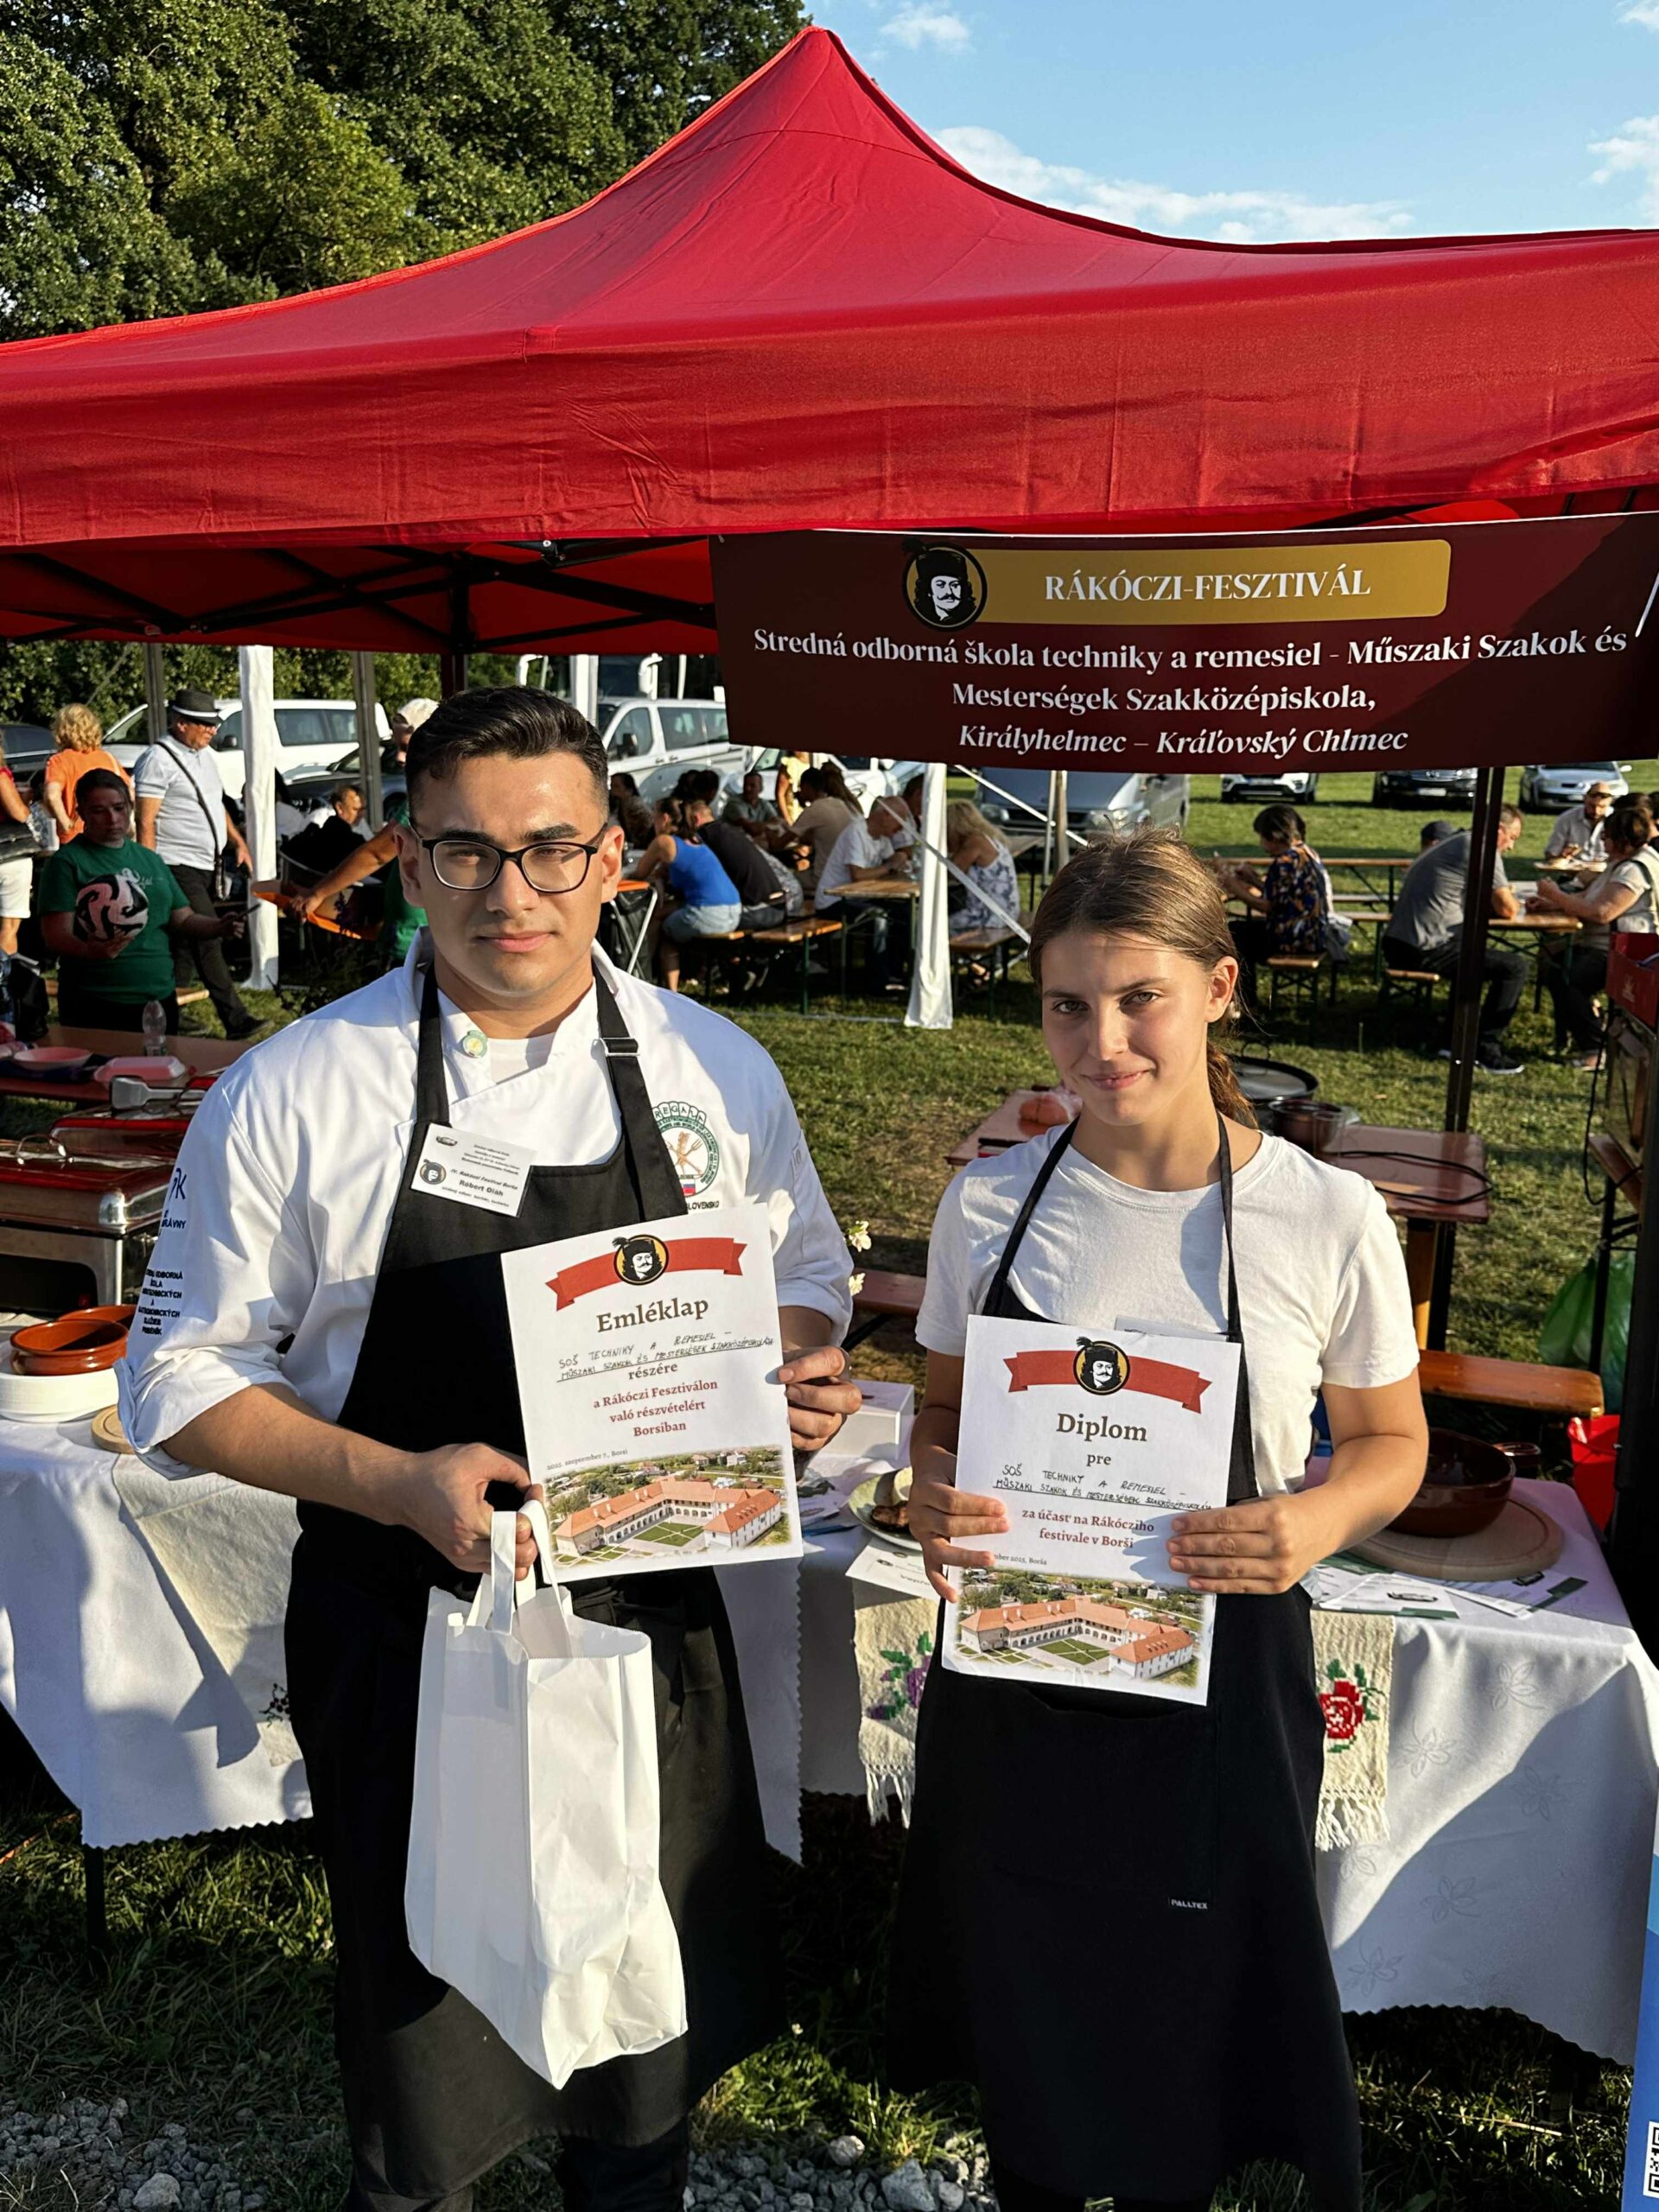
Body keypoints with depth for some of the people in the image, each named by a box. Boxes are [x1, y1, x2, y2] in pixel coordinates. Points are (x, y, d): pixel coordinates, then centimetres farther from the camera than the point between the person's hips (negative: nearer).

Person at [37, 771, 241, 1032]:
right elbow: (56, 936, -12)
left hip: (161, 1001, 5)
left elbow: (183, 920, 15)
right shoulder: (67, 863, -4)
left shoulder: (150, 860, 14)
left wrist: (221, 928, -6)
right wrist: (89, 950, -33)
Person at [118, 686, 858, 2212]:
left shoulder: (715, 1072, -4)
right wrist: (399, 1483, -20)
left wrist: (793, 1376, -12)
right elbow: (186, 1374, -6)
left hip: (652, 1613, 3)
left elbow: (805, 1278, 10)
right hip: (407, 1624, -2)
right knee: (422, 2014, 18)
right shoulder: (293, 1095, -11)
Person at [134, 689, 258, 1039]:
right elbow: (145, 823, -14)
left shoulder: (205, 756, 16)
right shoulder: (158, 759, -11)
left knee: (184, 943, 12)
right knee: (207, 940, -12)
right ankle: (235, 1019, -13)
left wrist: (238, 843, 17)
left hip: (207, 866, 9)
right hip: (178, 866, -9)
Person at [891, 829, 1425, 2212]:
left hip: (1215, 1678, -1)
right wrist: (931, 1492, -15)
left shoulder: (1328, 1220, -11)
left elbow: (1393, 1440, 2)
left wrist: (1317, 1521, -19)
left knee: (1182, 2021, 17)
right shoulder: (991, 1203, -6)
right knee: (1022, 2010, 19)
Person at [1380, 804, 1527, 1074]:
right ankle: (1484, 1048, 3)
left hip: (1397, 944, 10)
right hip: (1425, 950, -10)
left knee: (1479, 950, 33)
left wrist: (1502, 900, 19)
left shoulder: (1454, 842, 22)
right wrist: (1512, 901, 17)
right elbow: (1507, 910, -5)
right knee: (1514, 967, -4)